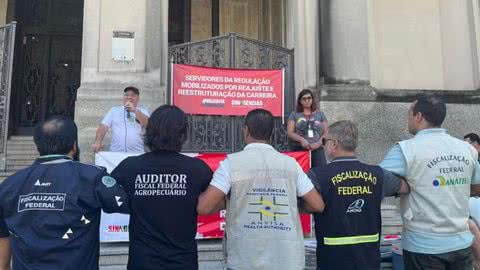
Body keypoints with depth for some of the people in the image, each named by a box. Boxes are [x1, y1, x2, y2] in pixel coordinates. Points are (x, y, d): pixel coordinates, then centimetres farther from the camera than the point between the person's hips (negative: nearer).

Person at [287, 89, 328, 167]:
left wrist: (319, 143, -7)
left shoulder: (320, 114, 16)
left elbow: (326, 132, 10)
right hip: (299, 149, -1)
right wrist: (301, 139, -13)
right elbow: (289, 133, 3)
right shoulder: (294, 115, 13)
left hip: (317, 150, 1)